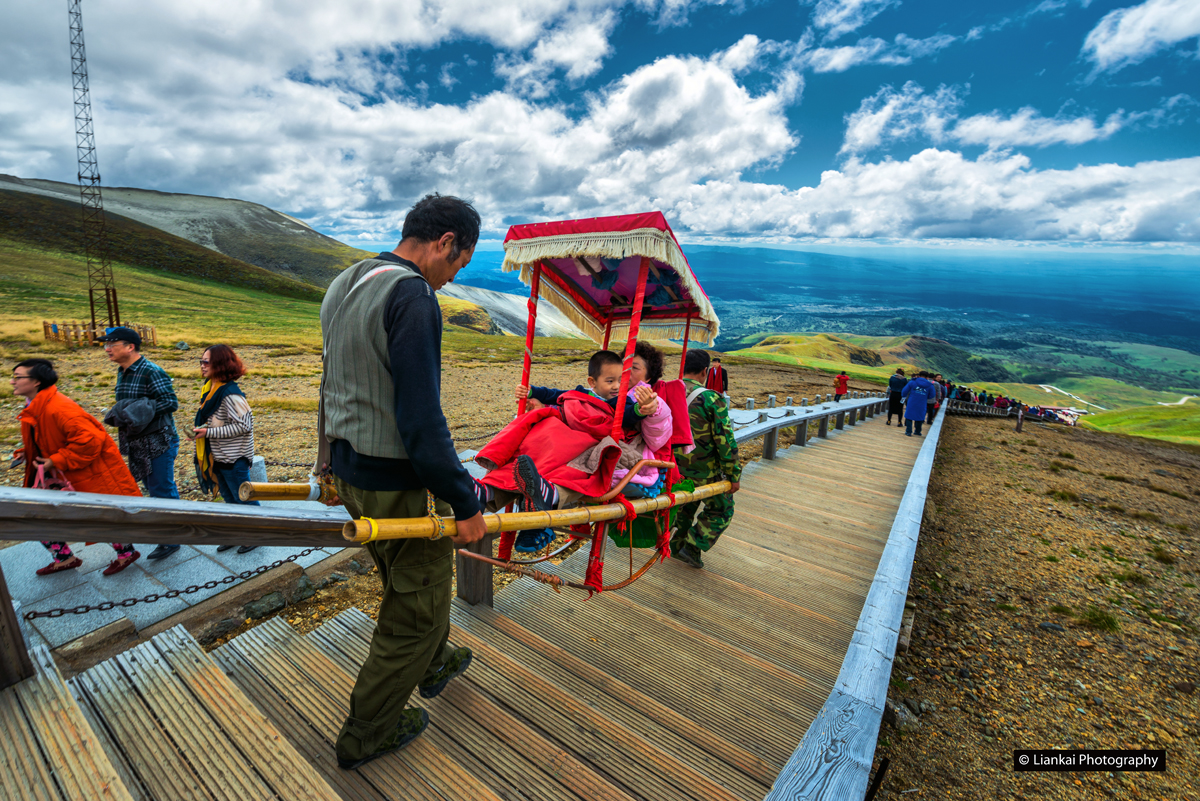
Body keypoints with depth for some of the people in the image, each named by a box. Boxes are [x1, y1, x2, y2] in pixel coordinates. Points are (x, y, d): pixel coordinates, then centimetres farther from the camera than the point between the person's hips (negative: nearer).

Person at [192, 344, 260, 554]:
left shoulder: (230, 394, -23)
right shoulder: (210, 389, 4)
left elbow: (243, 425, -25)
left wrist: (208, 432, -21)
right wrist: (202, 430, 5)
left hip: (234, 458, -9)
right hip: (217, 456, 9)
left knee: (244, 498, 6)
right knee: (229, 498, 21)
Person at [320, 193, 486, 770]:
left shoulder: (342, 285, 9)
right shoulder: (411, 295, -22)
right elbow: (421, 418, -27)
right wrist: (464, 503, -19)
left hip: (349, 473, 10)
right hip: (397, 485, -10)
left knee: (406, 581, 28)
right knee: (416, 609, 12)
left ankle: (434, 663, 52)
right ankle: (366, 735, 33)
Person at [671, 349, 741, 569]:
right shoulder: (711, 399, -19)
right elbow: (726, 441, -18)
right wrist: (734, 475, -9)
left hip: (674, 468, 6)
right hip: (704, 471, -5)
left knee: (686, 504, 29)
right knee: (720, 510, 18)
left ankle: (677, 547, 38)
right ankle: (692, 548, 14)